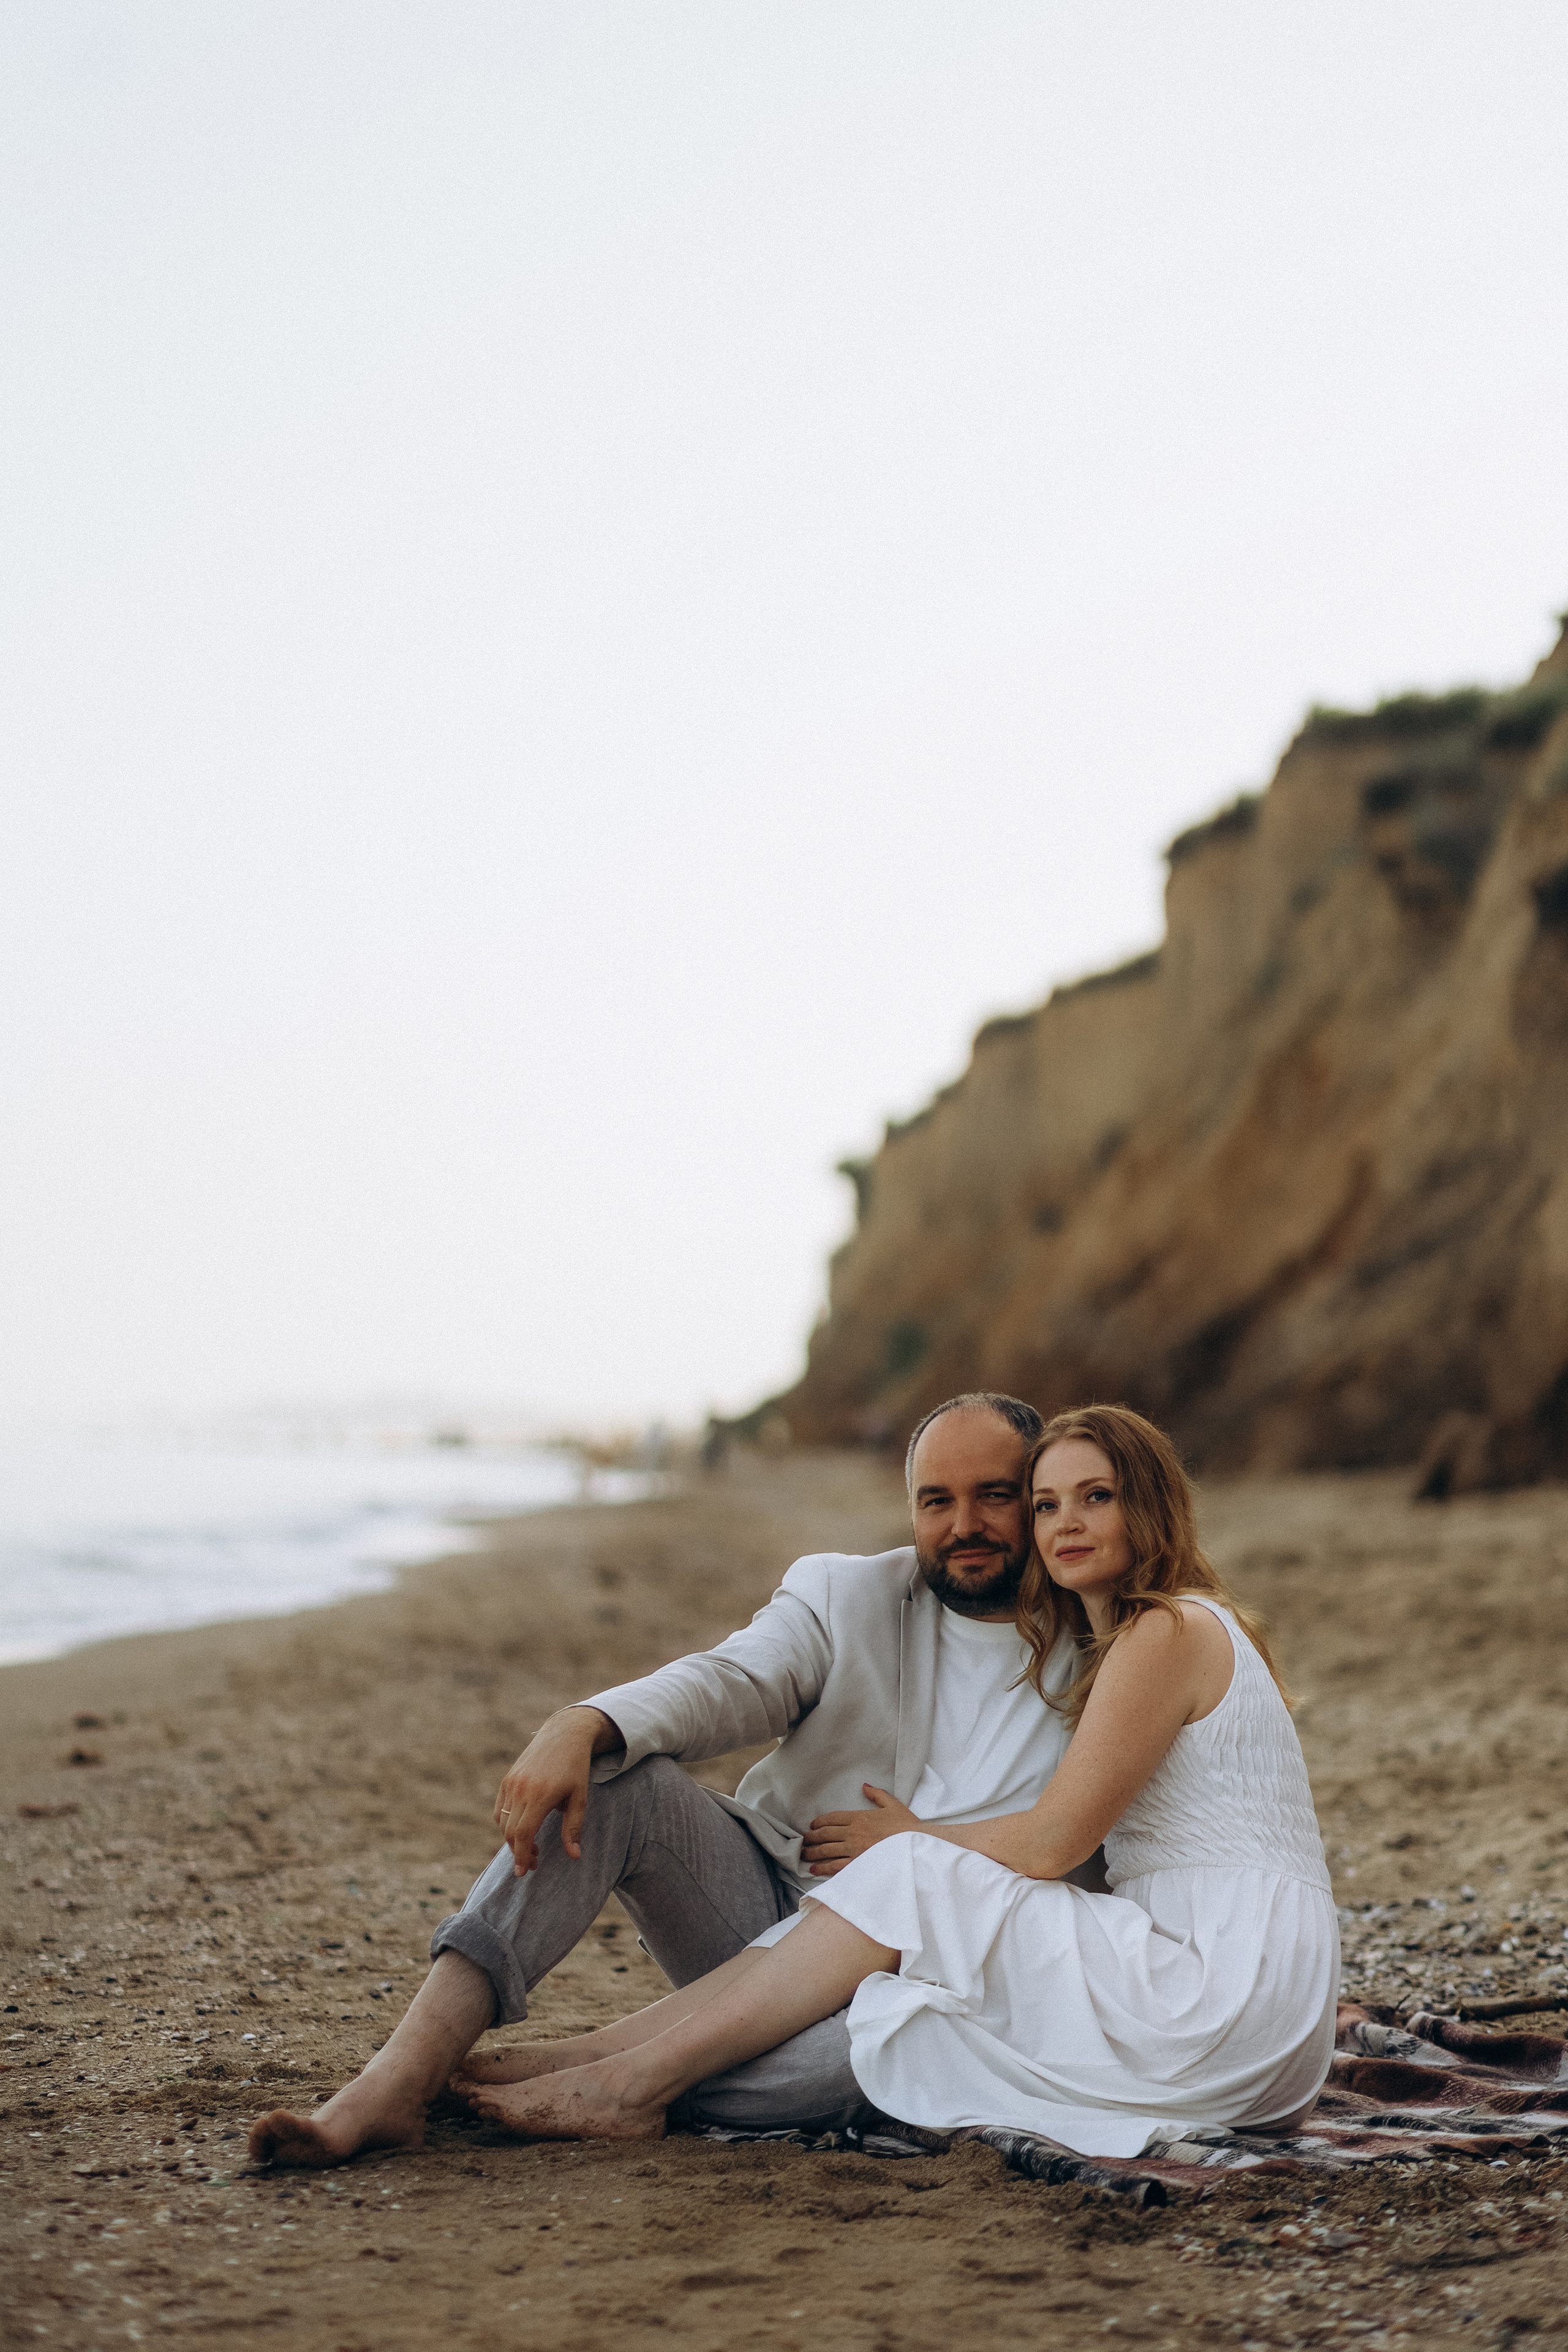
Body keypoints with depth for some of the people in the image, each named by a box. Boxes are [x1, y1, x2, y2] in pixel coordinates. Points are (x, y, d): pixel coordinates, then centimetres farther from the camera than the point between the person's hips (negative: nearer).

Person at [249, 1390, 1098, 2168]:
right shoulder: (844, 1594, 6)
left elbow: (1074, 1866, 0)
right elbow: (725, 1684, -12)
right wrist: (580, 1727, -33)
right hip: (763, 1905, 2)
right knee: (613, 1774, -24)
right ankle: (400, 2078, -36)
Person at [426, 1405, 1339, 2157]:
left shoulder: (1172, 1631, -11)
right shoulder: (1128, 1639, 20)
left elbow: (1048, 1845, -12)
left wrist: (909, 1840, 2)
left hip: (1227, 1997, -9)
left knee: (907, 1877, -12)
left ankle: (634, 2081, -13)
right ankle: (602, 2055, -6)